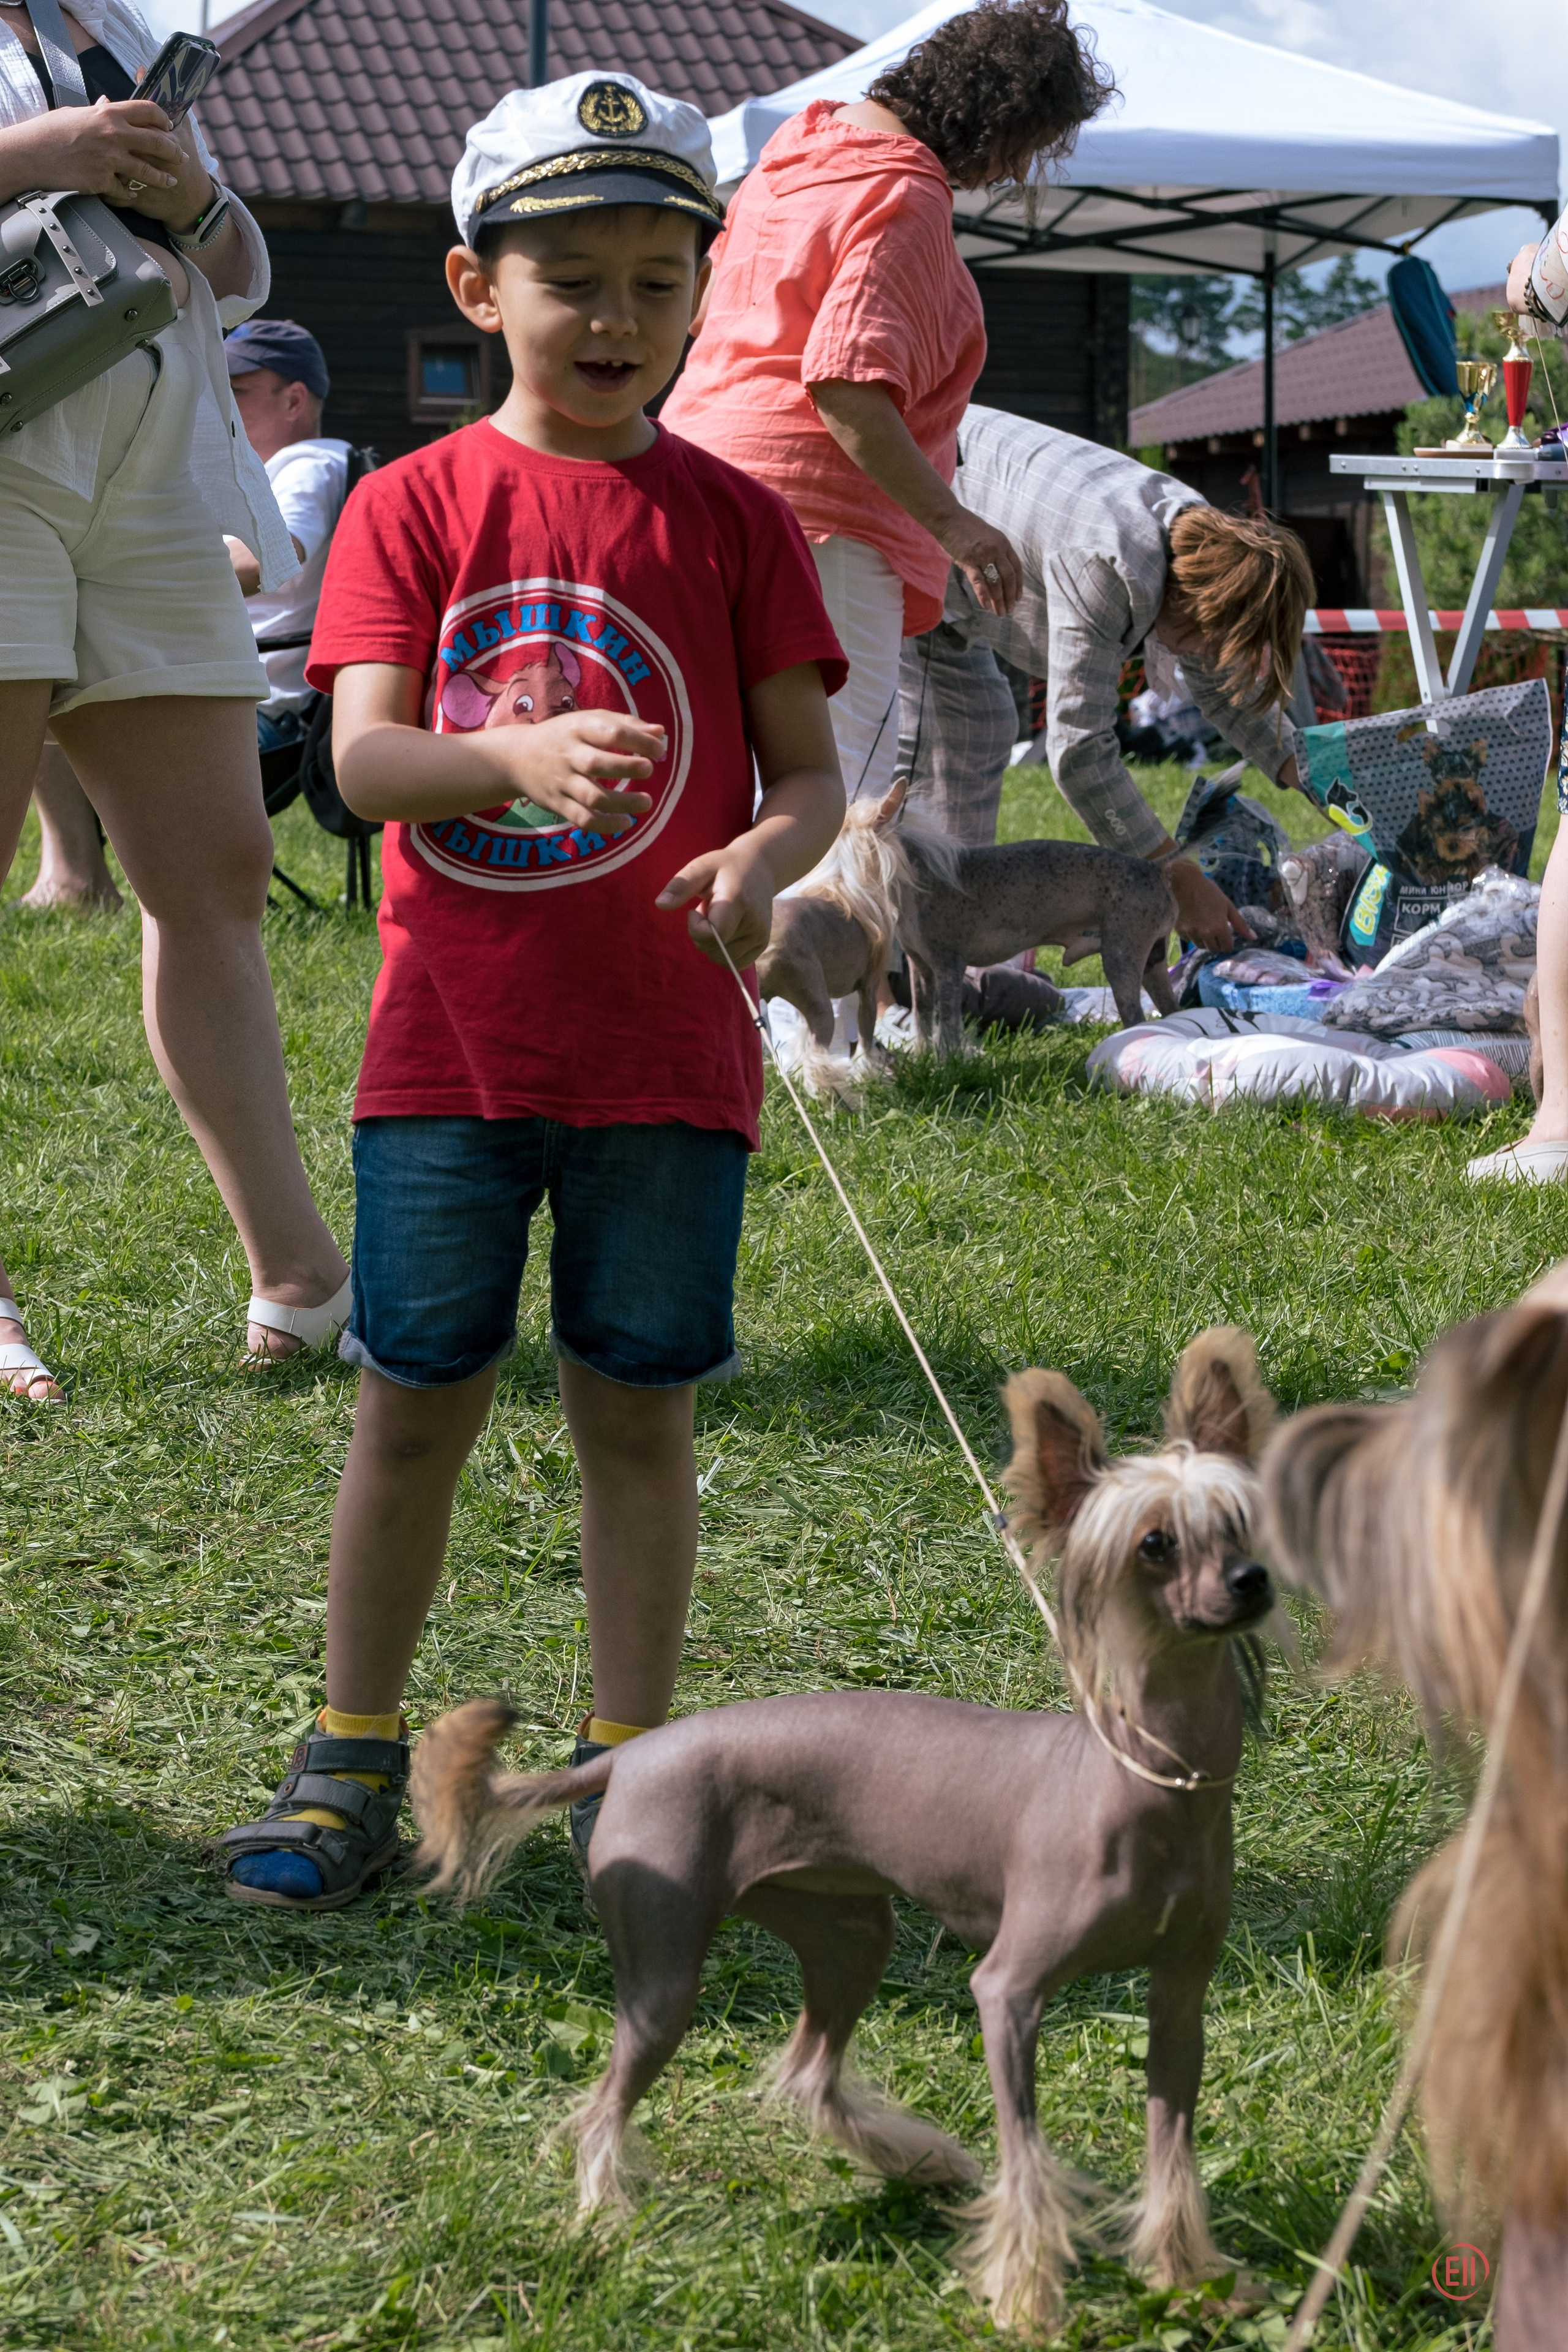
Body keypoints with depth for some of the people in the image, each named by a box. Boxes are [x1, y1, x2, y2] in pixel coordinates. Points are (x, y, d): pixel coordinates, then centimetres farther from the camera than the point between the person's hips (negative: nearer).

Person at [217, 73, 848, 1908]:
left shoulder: (730, 521, 3)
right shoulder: (412, 508, 1)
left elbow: (811, 772, 2)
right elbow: (363, 758, -10)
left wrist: (762, 860, -21)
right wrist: (517, 755, -31)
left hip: (663, 1053, 0)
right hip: (449, 1046, 0)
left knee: (635, 1410, 7)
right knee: (414, 1402, 6)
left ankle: (625, 1774, 19)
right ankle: (351, 1762, 19)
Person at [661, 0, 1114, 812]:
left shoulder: (806, 144, 16)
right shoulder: (907, 198, -13)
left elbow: (705, 304, 26)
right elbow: (847, 384, -23)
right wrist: (949, 521, -22)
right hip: (814, 501, -10)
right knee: (844, 800, -14)